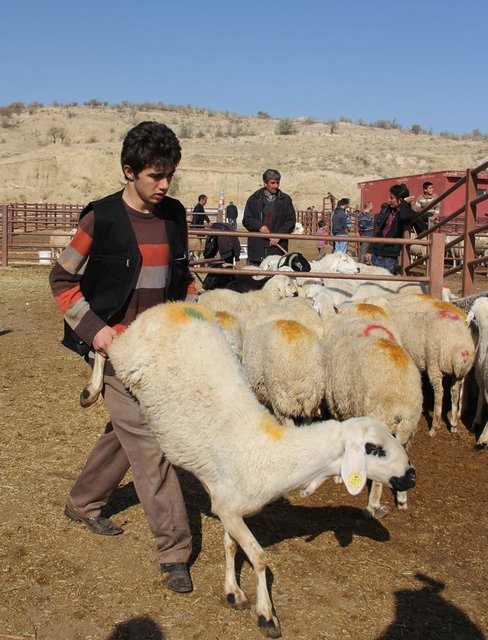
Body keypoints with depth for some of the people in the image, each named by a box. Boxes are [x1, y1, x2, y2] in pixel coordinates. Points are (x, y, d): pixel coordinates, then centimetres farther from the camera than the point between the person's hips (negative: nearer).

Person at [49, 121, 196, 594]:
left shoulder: (174, 216, 5)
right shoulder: (102, 218, -10)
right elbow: (62, 279, -3)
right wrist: (94, 328, -13)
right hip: (116, 345, -6)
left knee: (124, 430, 18)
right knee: (146, 439, -8)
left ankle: (82, 503, 41)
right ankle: (174, 550, 1)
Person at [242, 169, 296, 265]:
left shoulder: (285, 200, 9)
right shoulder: (254, 199, 10)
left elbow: (291, 221, 5)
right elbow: (246, 220, 8)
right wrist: (259, 226, -11)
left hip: (278, 248, -1)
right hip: (256, 246, 1)